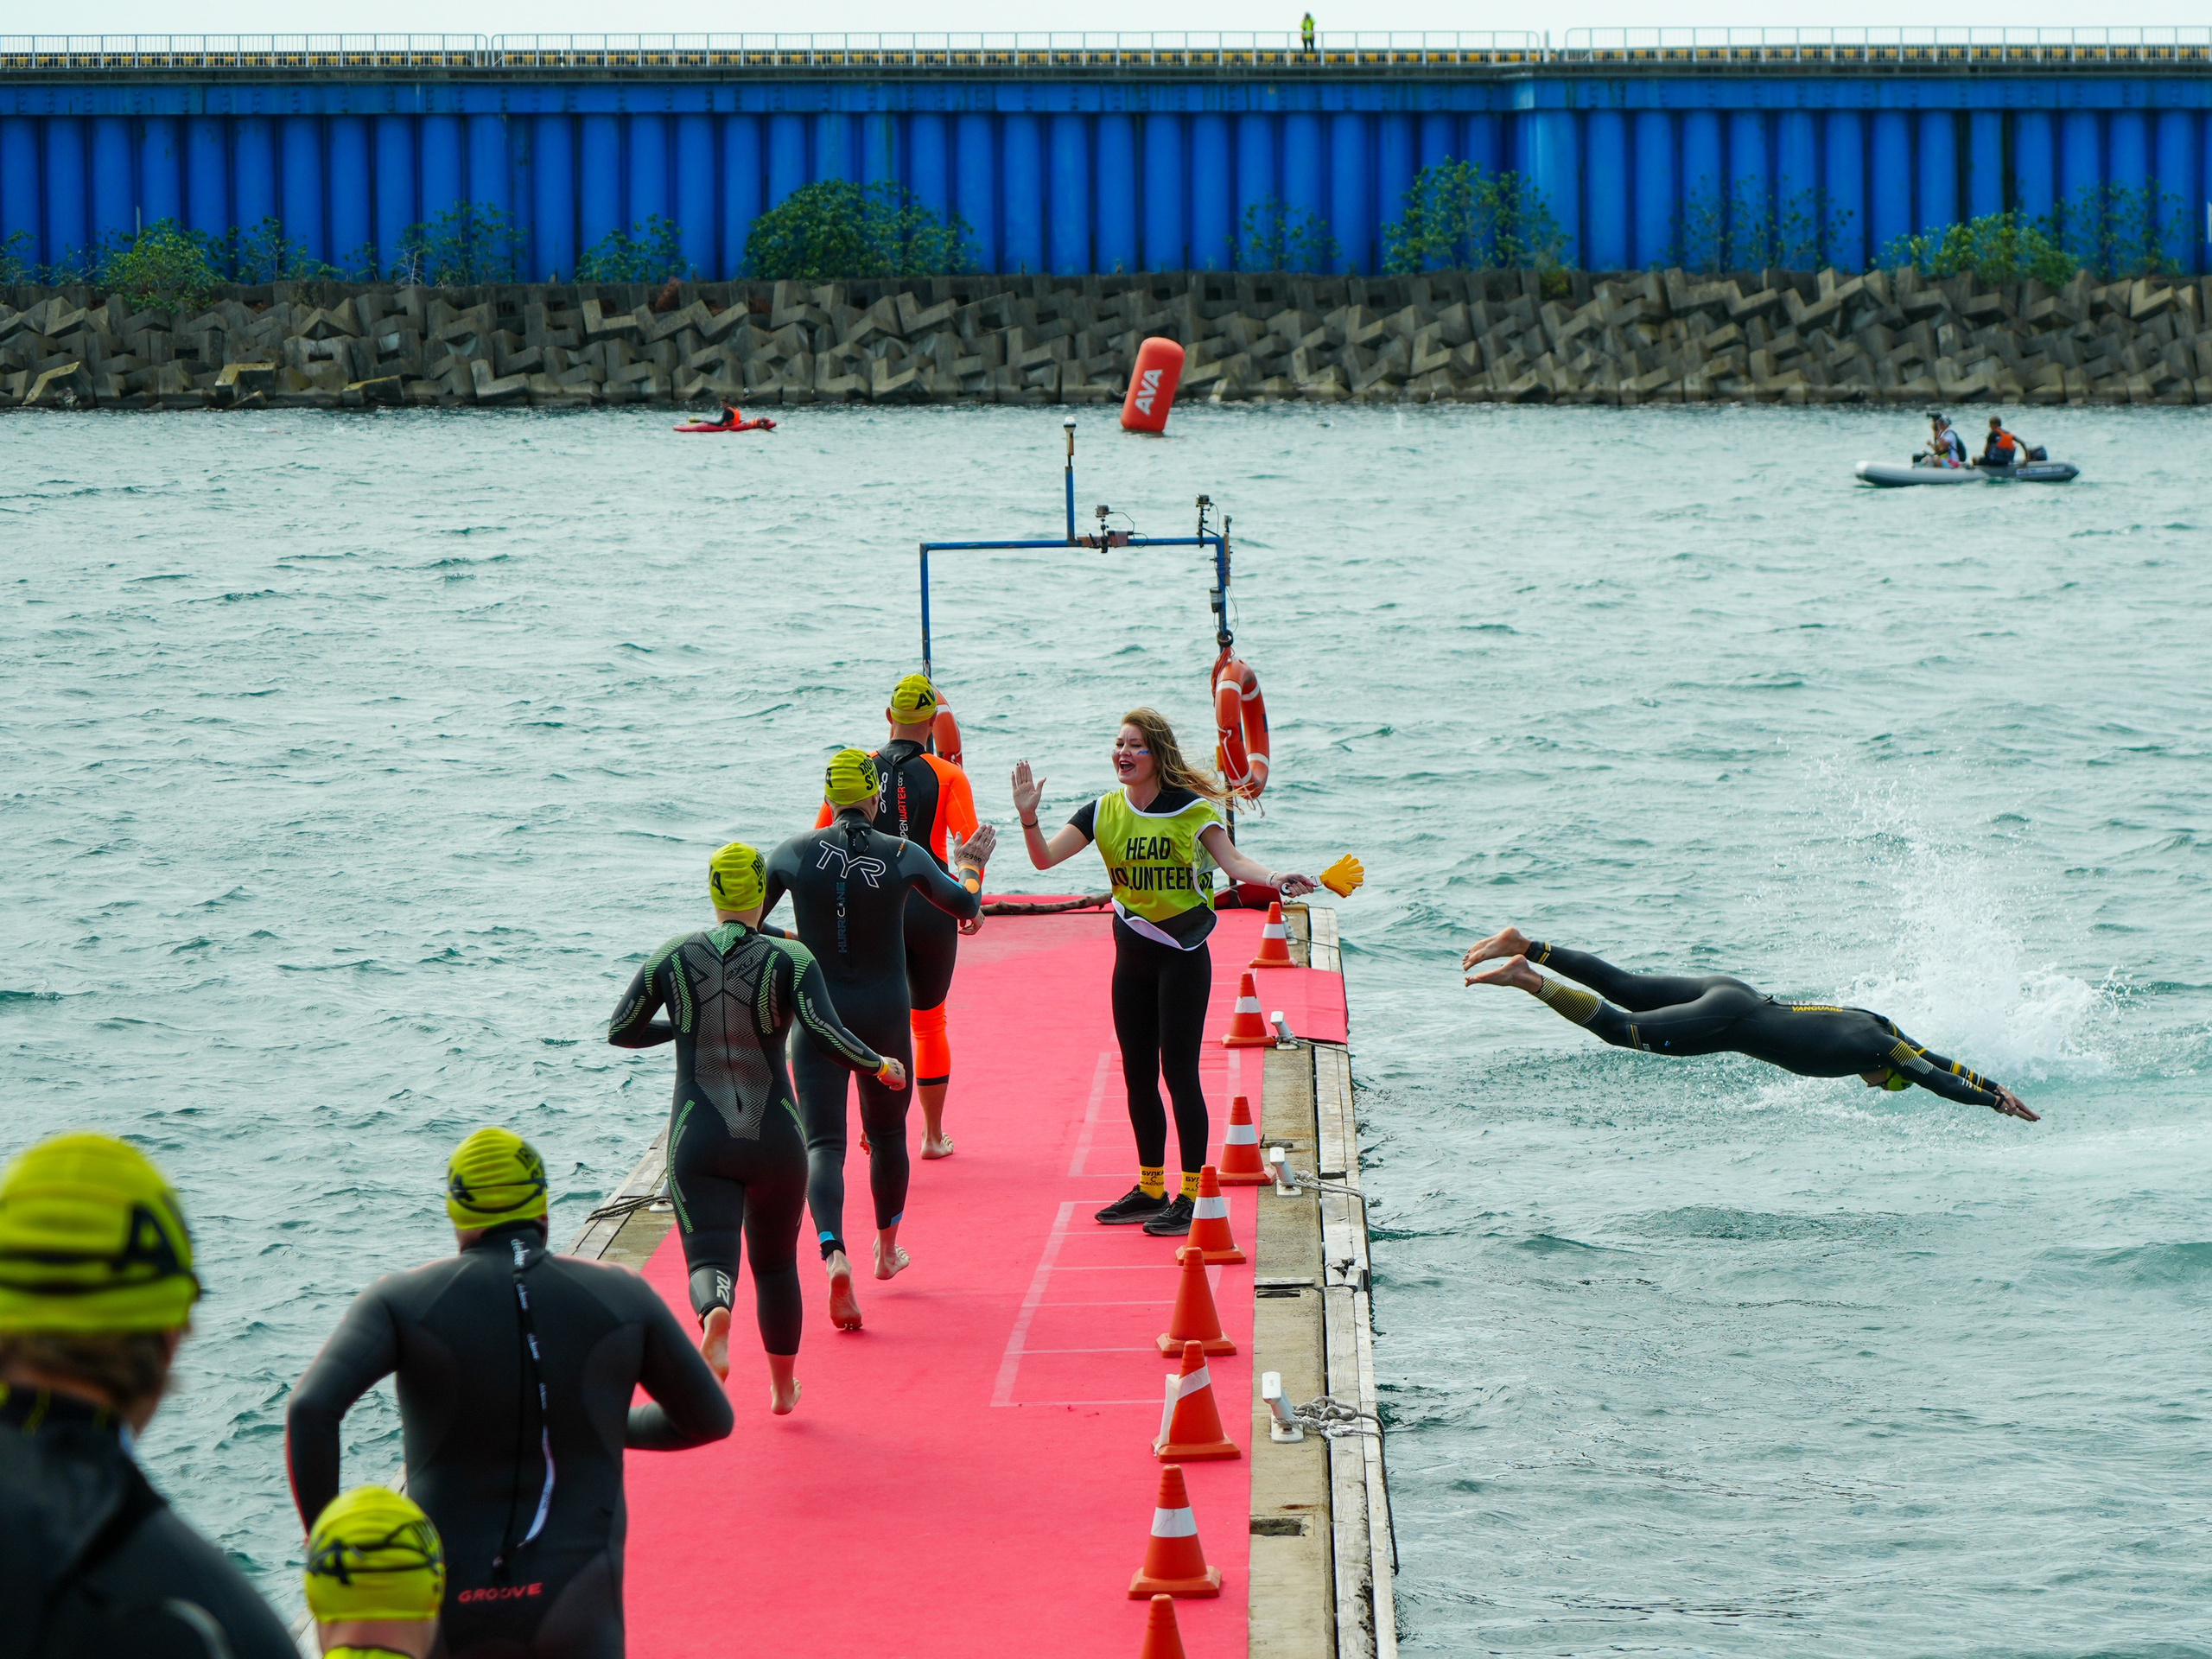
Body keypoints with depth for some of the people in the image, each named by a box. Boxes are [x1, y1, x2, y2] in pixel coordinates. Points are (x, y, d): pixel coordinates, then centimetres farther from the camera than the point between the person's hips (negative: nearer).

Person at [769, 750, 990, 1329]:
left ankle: (833, 1252, -29)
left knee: (823, 1143, -5)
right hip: (885, 1015, 1)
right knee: (888, 1133, 22)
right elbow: (965, 906, 9)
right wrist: (972, 866, 29)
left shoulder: (794, 854, -7)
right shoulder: (903, 856, -7)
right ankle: (888, 1249, 39)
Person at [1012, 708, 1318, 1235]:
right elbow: (1045, 857, -3)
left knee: (1179, 1071, -6)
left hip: (1183, 953, -5)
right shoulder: (1103, 811, 2)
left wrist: (1274, 879, -33)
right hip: (1133, 954, 5)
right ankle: (1151, 1188, 22)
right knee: (1138, 1073, 11)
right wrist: (1028, 817, -22)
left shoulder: (1189, 807, -8)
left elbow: (1232, 861, -14)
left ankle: (1192, 1195, 0)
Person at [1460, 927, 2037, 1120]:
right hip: (1728, 1021, -8)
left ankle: (1525, 946, 8)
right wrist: (1998, 1104, 2)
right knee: (1620, 1028, -13)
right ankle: (1525, 977, -19)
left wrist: (1996, 1088, 29)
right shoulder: (1877, 1047, -7)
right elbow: (1942, 1080, -9)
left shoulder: (1877, 1028, 14)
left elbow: (1935, 1060, 27)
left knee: (1621, 988, 11)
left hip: (1727, 993, 8)